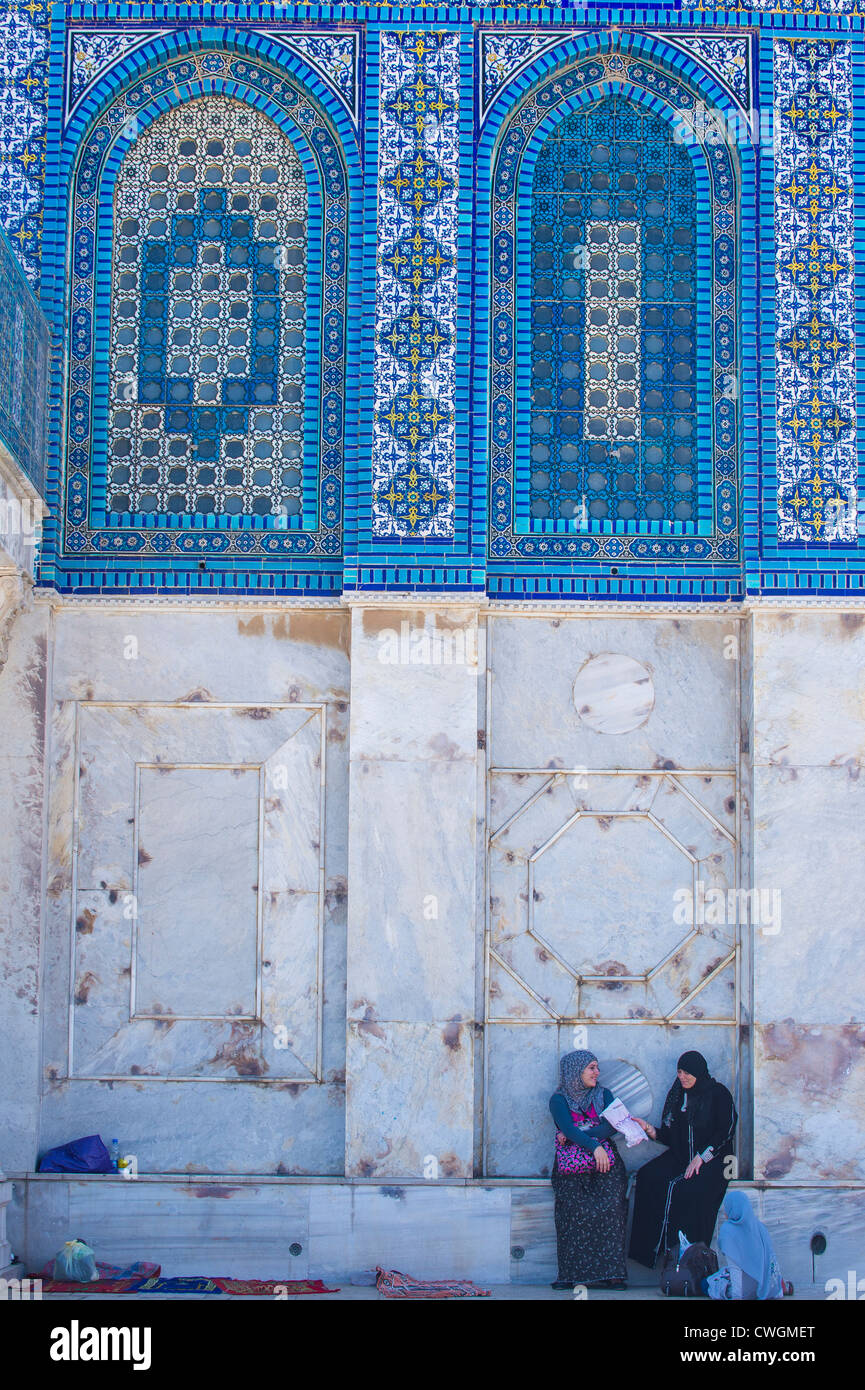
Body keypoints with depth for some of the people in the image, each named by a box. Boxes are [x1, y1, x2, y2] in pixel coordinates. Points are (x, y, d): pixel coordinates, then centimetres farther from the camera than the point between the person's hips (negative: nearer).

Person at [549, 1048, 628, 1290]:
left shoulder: (603, 1095, 18)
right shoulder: (559, 1099, 9)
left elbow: (610, 1127, 4)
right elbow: (568, 1128, -8)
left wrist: (575, 1136, -6)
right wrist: (594, 1146, -23)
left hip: (604, 1163, 2)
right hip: (572, 1169, -2)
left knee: (610, 1209, -20)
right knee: (575, 1213, -21)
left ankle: (610, 1273, -21)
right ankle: (572, 1274, -20)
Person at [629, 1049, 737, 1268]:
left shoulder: (718, 1094, 0)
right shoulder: (676, 1096, 16)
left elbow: (726, 1131, -9)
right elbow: (668, 1137, 14)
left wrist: (701, 1157, -17)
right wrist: (647, 1128, -4)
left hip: (712, 1160, -5)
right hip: (679, 1158, 5)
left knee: (689, 1189, -33)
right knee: (648, 1177, -21)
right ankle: (653, 1250, -21)